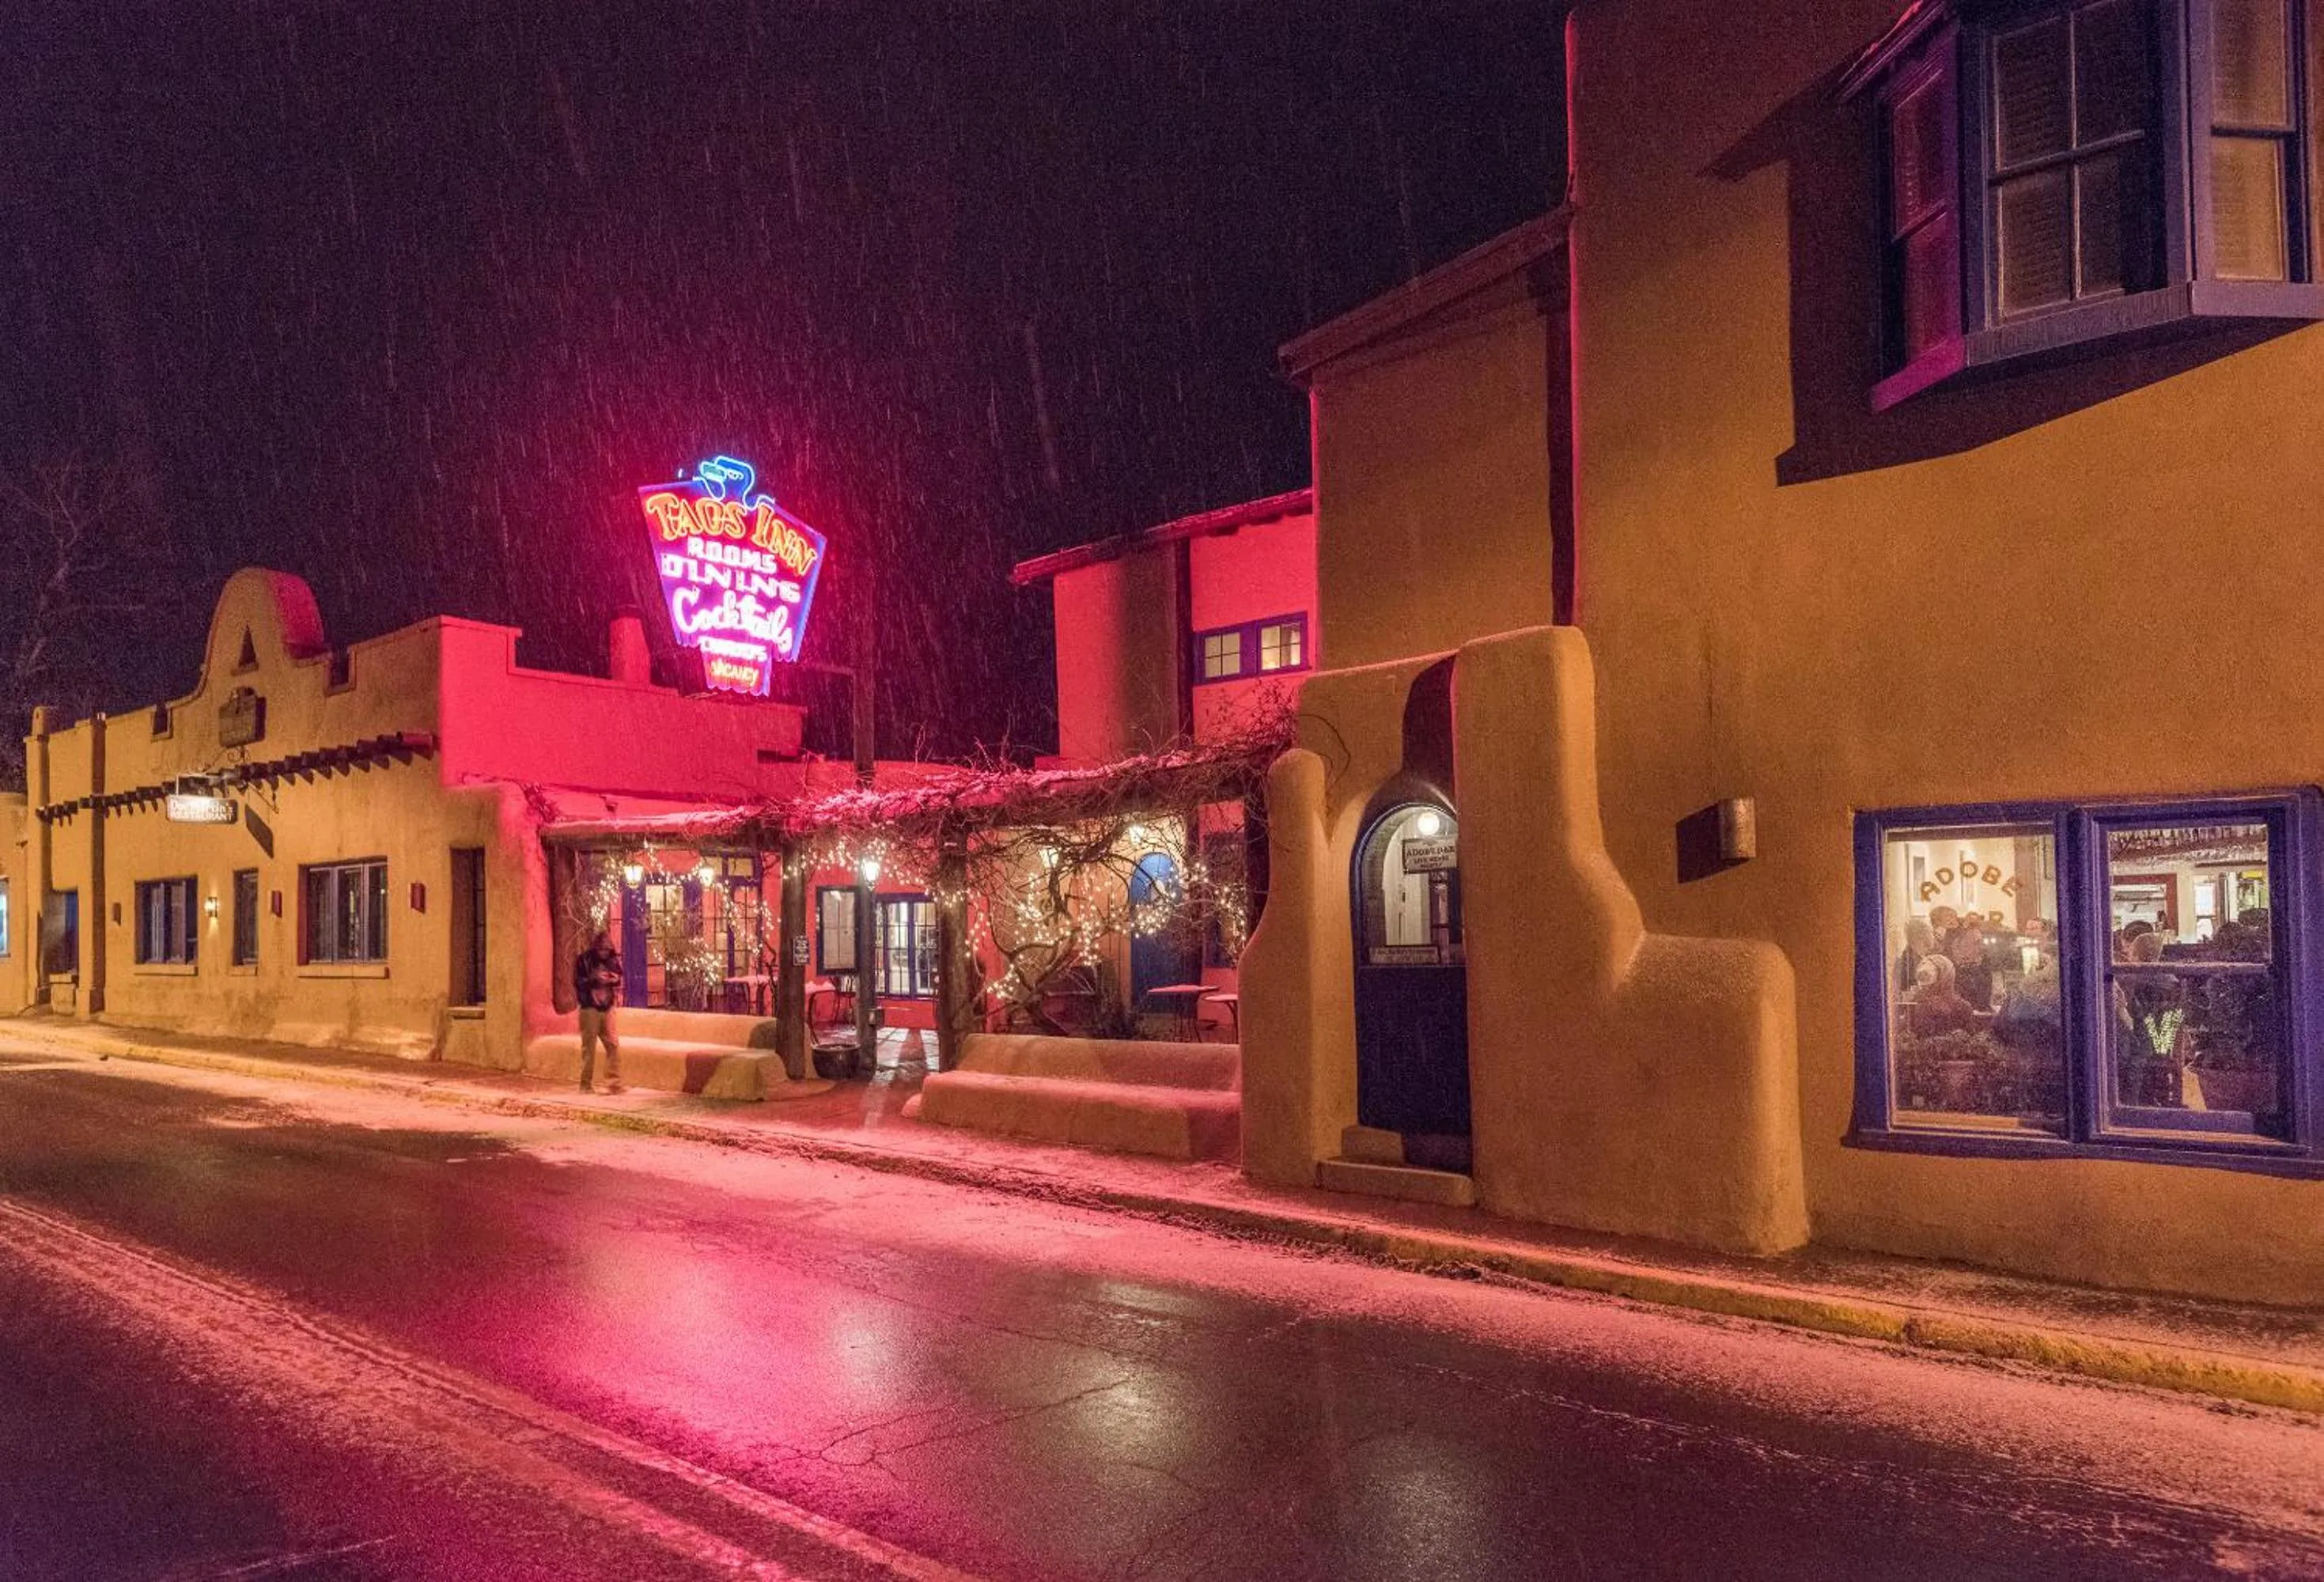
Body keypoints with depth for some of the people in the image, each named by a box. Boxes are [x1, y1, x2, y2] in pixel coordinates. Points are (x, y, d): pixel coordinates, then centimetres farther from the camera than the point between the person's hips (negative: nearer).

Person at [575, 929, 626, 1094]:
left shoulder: (612, 960, 5)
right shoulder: (583, 960, -6)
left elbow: (620, 978, 14)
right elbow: (578, 983, -10)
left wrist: (616, 980, -9)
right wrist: (595, 979, -23)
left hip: (607, 1008, 4)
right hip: (589, 1008, -4)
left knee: (613, 1045, -1)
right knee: (589, 1048, 1)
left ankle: (614, 1084, 2)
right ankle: (585, 1085, 10)